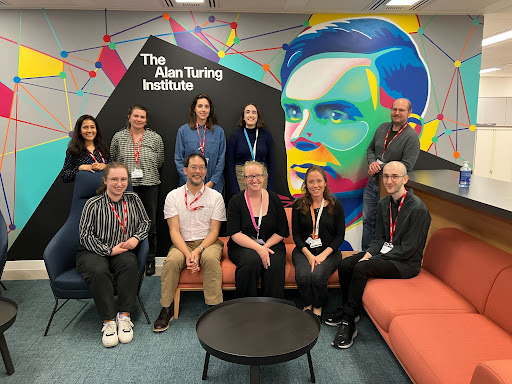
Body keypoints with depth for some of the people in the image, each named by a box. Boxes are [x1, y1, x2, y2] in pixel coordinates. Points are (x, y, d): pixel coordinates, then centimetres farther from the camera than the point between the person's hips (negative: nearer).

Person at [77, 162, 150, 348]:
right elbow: (85, 236, -7)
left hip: (123, 251, 3)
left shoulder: (133, 199, 4)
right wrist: (109, 250, -13)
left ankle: (124, 316, -23)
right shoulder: (94, 204, -8)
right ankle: (108, 321, -23)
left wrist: (136, 238, -6)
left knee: (130, 264, -31)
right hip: (93, 252, -2)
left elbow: (145, 222, 14)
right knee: (99, 271, -35)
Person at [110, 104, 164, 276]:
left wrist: (144, 170, 5)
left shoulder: (156, 138, 3)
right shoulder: (118, 137, 5)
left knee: (150, 223, 6)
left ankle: (150, 260, 20)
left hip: (149, 185, 0)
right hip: (125, 186, 0)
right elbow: (112, 160, 13)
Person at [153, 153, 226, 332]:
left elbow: (214, 231, -2)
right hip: (183, 243, 1)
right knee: (171, 261, -30)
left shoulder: (215, 197, 3)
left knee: (210, 258, -34)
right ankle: (166, 309, -12)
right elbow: (174, 231, -4)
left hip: (208, 243, -1)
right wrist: (188, 254, -20)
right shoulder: (173, 196, 4)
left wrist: (198, 250, -19)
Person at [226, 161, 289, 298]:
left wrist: (265, 247, -11)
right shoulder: (236, 201, 0)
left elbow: (282, 231, 5)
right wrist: (258, 248, -21)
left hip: (271, 244, 2)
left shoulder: (274, 199, 6)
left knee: (275, 263, -30)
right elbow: (235, 234, -8)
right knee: (252, 260, -33)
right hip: (243, 246, -1)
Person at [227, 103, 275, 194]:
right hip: (241, 178, -1)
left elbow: (271, 162, 6)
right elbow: (230, 164, 1)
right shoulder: (235, 136, 2)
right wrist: (235, 190, -7)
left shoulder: (266, 135, 4)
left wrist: (270, 188, 0)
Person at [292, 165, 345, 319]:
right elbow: (296, 234, 4)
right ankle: (307, 305, 4)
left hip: (328, 251, -1)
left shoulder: (335, 205, 3)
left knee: (318, 276, -29)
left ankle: (318, 307, 2)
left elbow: (340, 235, 2)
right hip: (304, 250, 1)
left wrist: (324, 255, -12)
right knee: (303, 276, -28)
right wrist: (309, 255, -11)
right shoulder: (299, 205, 5)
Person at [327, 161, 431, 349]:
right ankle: (348, 310, 9)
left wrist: (373, 259, -19)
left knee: (361, 268, -28)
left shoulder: (418, 209, -18)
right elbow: (379, 237, 9)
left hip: (406, 263, -7)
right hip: (385, 253, 8)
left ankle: (348, 324, -17)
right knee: (344, 265, -10)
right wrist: (368, 254, -11)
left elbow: (408, 249, -19)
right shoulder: (383, 204, 6)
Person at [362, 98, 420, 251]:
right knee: (367, 220, 12)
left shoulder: (411, 136, -11)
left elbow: (407, 166, -18)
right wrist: (372, 162, -3)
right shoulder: (382, 128, 8)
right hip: (372, 183, 6)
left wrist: (380, 167, -16)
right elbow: (370, 149, 19)